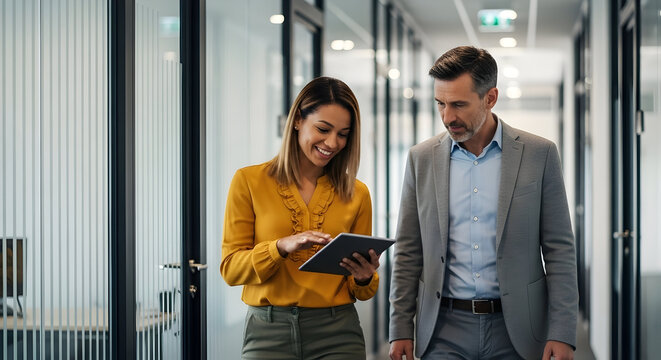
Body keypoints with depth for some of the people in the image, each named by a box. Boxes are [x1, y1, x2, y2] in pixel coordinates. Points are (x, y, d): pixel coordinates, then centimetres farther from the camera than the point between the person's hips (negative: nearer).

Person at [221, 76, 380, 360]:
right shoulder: (249, 182, 1)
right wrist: (281, 247, -20)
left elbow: (361, 292, 12)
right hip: (268, 333, -2)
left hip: (337, 335, 2)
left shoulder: (357, 194, 7)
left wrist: (364, 279, -11)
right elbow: (230, 268, -4)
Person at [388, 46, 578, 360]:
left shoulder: (538, 154, -1)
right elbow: (408, 252, 8)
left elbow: (559, 251, -1)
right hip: (444, 330, 1)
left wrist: (562, 333, -7)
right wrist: (400, 329, 3)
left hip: (515, 331, -1)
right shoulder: (422, 158, 4)